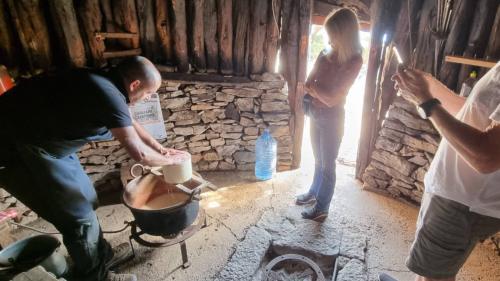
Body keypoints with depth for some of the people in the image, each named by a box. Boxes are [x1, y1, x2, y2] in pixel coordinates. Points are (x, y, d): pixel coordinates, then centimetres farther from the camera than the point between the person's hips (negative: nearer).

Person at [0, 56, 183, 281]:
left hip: (44, 137, 10)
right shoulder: (108, 95, -26)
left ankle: (98, 257, 37)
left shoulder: (105, 84, 4)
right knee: (79, 216, -1)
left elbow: (130, 124, 19)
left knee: (86, 201, 17)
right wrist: (167, 160, -4)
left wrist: (160, 148, 19)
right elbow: (139, 153, -23)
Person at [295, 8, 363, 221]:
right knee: (318, 160, 21)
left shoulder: (354, 61, -15)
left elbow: (332, 98, -18)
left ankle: (322, 208, 19)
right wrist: (321, 91, -14)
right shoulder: (326, 54, 3)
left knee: (328, 165, 5)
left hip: (332, 119, -6)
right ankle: (314, 193, 40)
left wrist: (314, 87, -5)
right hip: (316, 114, 6)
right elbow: (308, 84, 3)